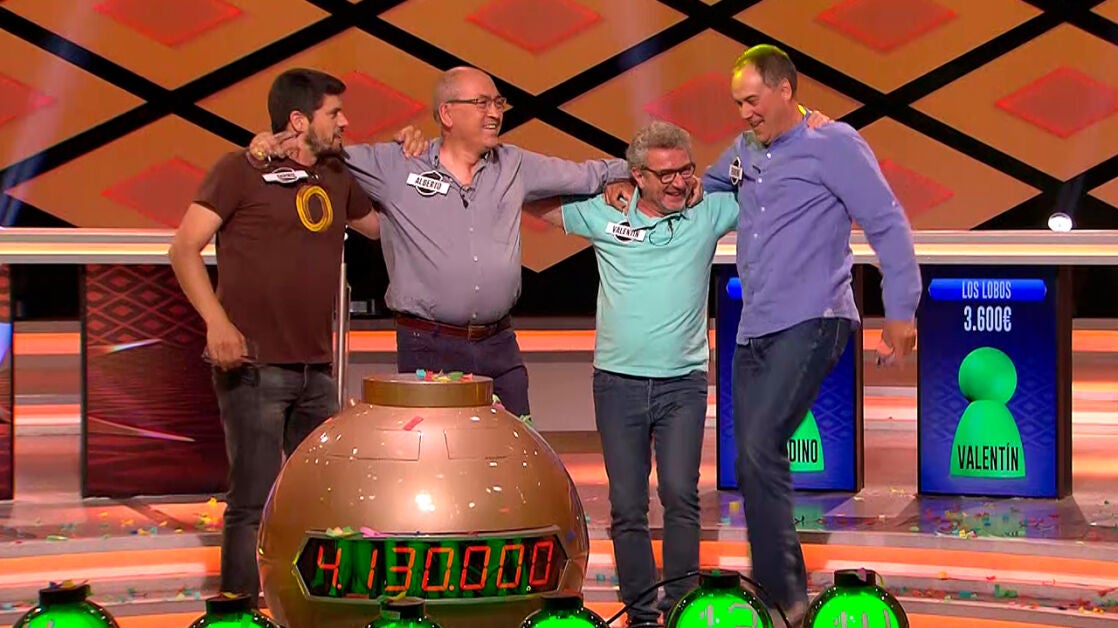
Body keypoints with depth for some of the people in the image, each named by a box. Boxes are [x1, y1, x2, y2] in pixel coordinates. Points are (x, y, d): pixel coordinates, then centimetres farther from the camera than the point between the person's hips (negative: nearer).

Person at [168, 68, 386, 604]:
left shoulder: (337, 180, 15)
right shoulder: (241, 170, -4)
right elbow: (185, 248, -7)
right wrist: (216, 320, -20)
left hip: (316, 369, 7)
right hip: (254, 366, -7)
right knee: (254, 500, -5)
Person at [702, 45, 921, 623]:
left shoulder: (833, 143, -6)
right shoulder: (745, 151, 14)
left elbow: (887, 223, -7)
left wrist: (901, 309, -11)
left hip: (811, 323, -8)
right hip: (754, 331, 8)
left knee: (761, 449, -20)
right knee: (752, 464, 7)